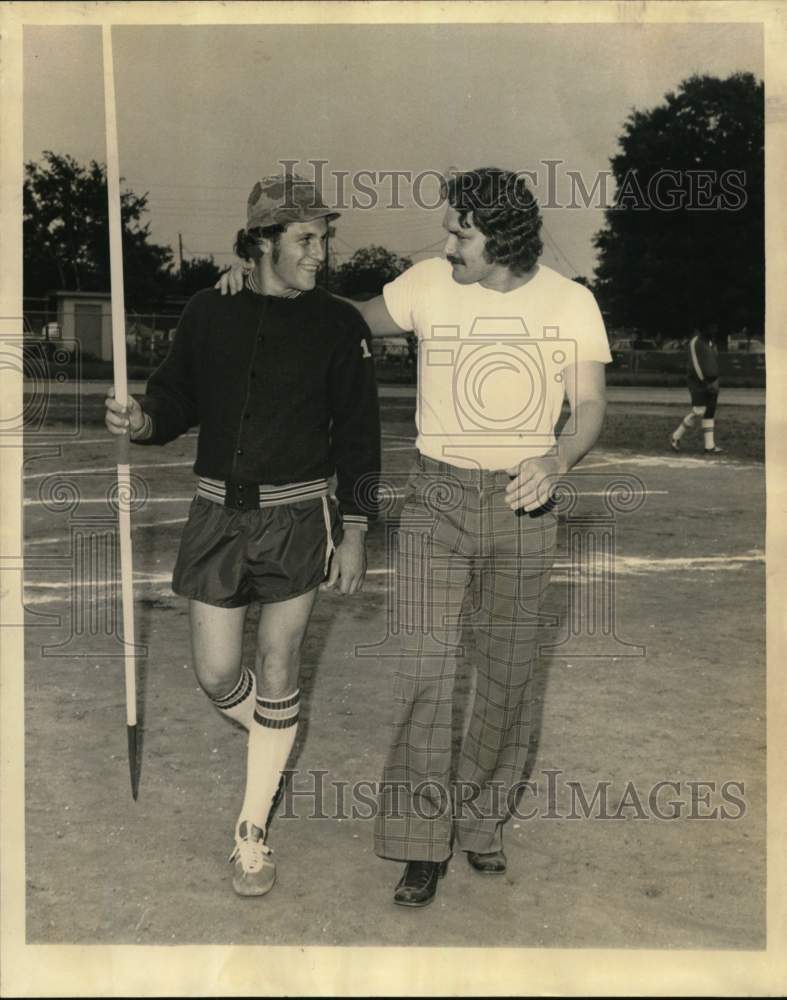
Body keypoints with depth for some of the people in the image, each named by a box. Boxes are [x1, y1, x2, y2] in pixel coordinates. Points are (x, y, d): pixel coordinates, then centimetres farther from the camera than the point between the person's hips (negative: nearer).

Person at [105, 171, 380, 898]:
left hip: (296, 516, -2)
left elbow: (357, 436, 0)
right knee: (217, 675, 5)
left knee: (276, 673, 4)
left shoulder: (338, 325, -2)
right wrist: (142, 421, -15)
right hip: (219, 511, 2)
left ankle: (253, 831, 21)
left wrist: (354, 533, -4)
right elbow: (179, 399, 8)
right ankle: (277, 741, 40)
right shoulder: (208, 313, 2)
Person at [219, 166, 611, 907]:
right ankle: (422, 842, 6)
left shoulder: (571, 303, -2)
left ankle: (481, 821, 28)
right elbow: (355, 318, 13)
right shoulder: (430, 283, -2)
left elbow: (591, 408, 0)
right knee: (425, 668, -7)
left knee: (507, 671, 9)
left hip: (524, 506, 1)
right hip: (438, 497, 0)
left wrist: (555, 461, -21)